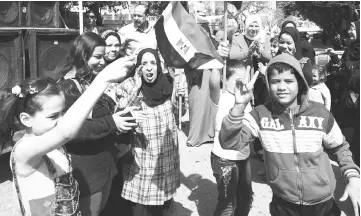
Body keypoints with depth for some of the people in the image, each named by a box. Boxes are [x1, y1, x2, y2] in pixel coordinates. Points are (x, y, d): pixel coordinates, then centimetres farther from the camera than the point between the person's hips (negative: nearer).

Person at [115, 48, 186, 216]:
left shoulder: (168, 83, -1)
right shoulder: (129, 85, -9)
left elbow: (178, 114, 12)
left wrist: (180, 99, -9)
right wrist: (136, 88, -24)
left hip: (167, 155, 3)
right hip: (141, 159, -3)